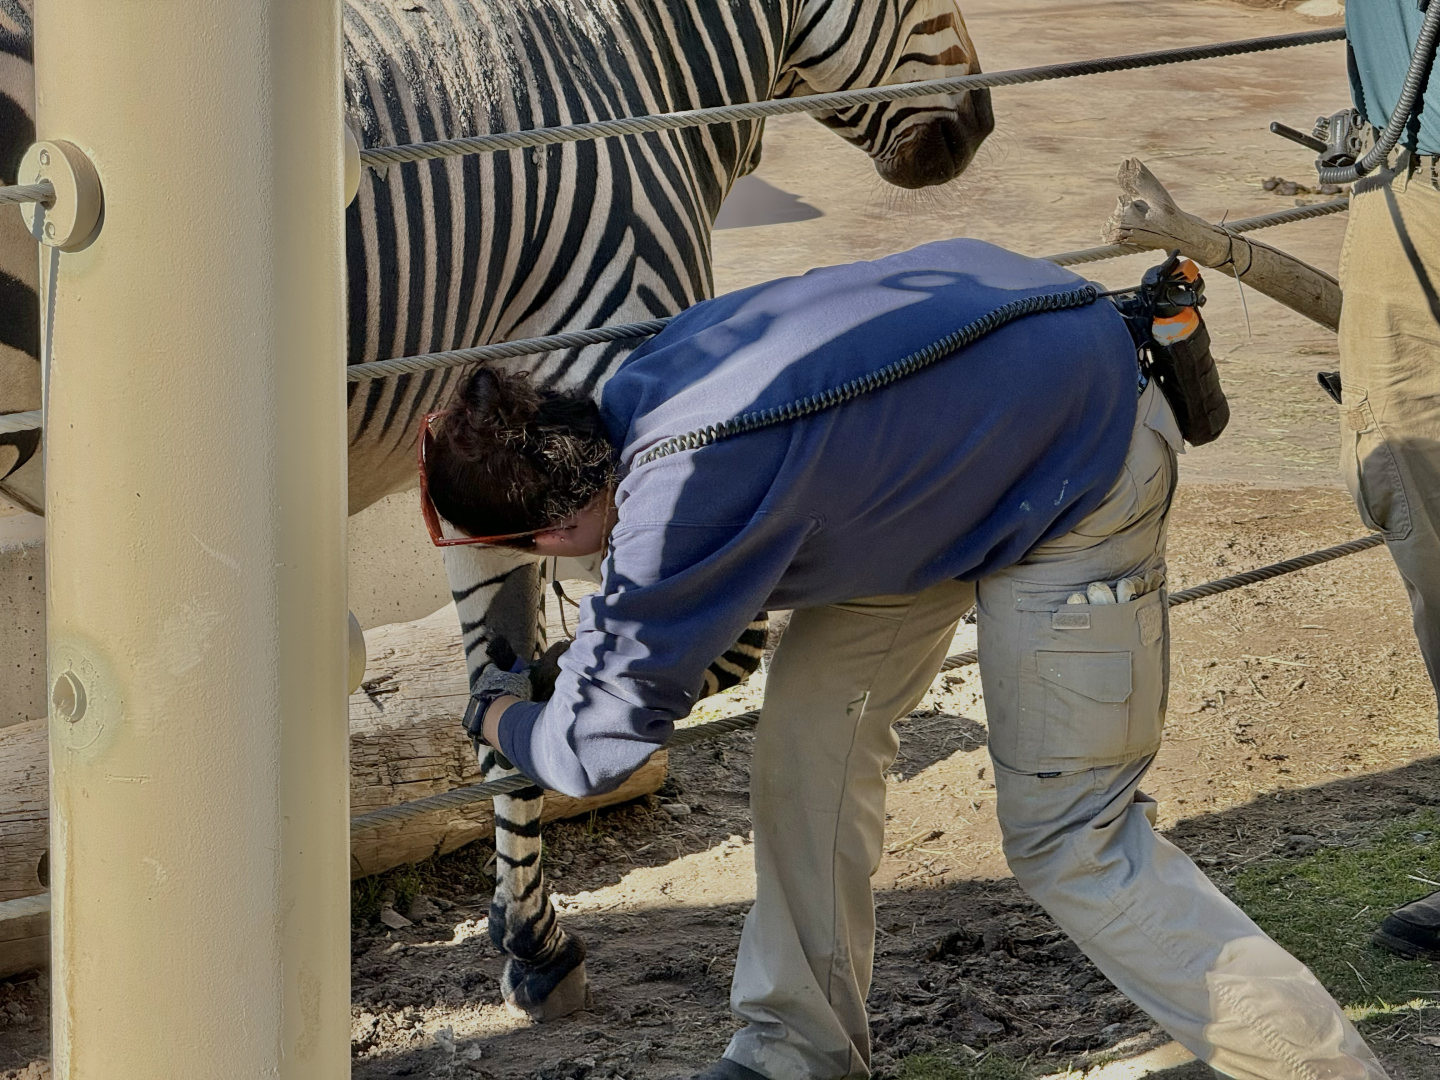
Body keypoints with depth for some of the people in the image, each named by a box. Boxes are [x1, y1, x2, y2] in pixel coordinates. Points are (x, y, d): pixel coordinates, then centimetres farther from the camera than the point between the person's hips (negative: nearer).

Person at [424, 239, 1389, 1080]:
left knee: (1071, 840, -5)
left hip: (1082, 462, -9)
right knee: (813, 718, 7)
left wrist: (504, 714, 3)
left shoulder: (680, 500, -30)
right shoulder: (642, 385, -6)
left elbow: (602, 745, -18)